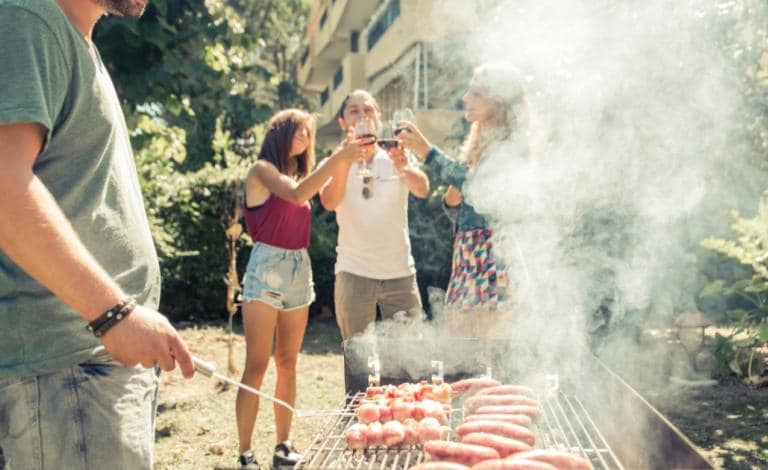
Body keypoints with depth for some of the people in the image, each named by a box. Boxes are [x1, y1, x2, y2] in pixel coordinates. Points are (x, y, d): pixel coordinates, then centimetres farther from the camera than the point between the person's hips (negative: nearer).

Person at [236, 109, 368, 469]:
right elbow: (296, 195, -23)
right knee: (257, 364, -7)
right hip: (267, 268, -7)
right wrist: (338, 157, -25)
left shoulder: (300, 172, 18)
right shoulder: (263, 169, -5)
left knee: (287, 362, 8)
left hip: (300, 269, 7)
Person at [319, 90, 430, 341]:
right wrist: (346, 159, -36)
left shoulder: (397, 160, 3)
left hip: (401, 273, 1)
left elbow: (422, 190, -18)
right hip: (354, 273, 0)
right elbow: (329, 203, -19)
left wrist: (404, 168, -41)